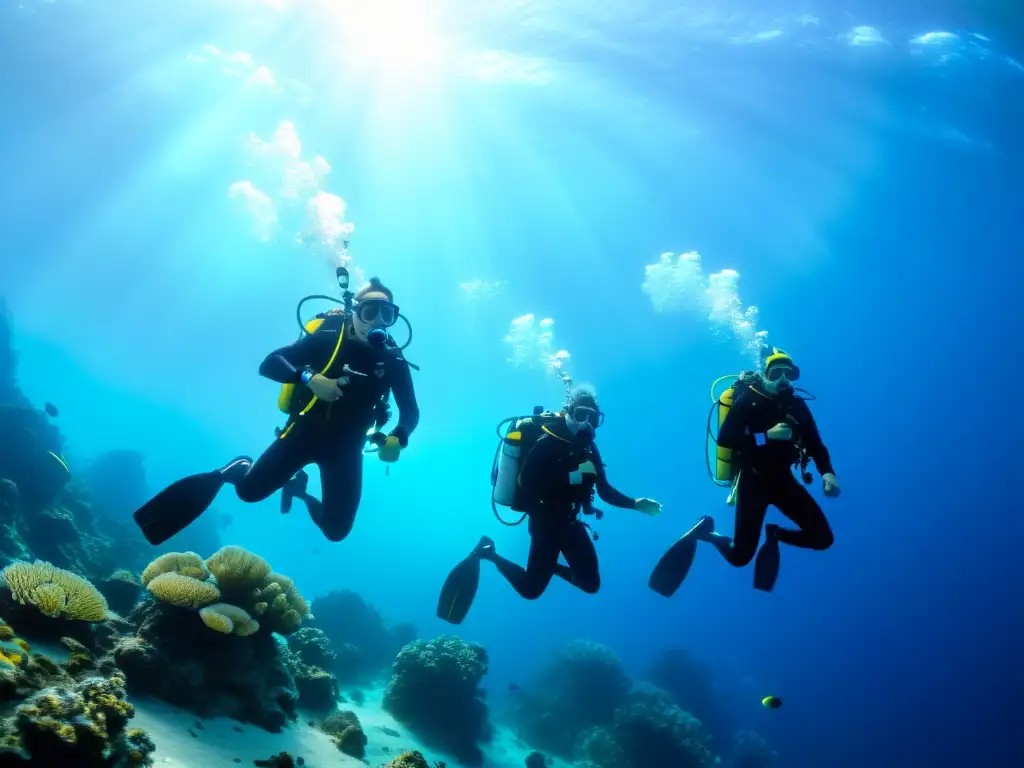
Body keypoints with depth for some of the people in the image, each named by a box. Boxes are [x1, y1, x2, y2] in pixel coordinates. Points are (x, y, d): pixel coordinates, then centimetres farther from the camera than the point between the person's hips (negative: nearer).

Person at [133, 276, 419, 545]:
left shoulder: (392, 360, -5)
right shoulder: (328, 336, -13)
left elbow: (411, 411, 1)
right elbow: (269, 364, -15)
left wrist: (397, 439, -21)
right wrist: (310, 377, -32)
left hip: (344, 447, 2)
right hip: (305, 430, -2)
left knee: (336, 530, -1)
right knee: (250, 489, -14)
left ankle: (299, 489, 31)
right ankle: (238, 469, 25)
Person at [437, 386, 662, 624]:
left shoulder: (587, 446, 6)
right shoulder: (549, 441, -17)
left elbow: (605, 490, 9)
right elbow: (525, 482, -29)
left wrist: (635, 504, -3)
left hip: (568, 521, 7)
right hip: (547, 520, -7)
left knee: (591, 583, 5)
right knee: (531, 588, -7)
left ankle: (548, 565, 26)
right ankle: (488, 553, 14)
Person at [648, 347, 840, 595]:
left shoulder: (795, 404, 2)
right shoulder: (748, 399, -13)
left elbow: (815, 443, 4)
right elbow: (724, 439, -22)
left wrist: (827, 473, -14)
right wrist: (766, 435, -28)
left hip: (782, 479, 5)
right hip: (752, 480, -5)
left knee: (823, 538, -4)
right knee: (740, 557, -8)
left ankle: (774, 535, 22)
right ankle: (704, 531, 22)